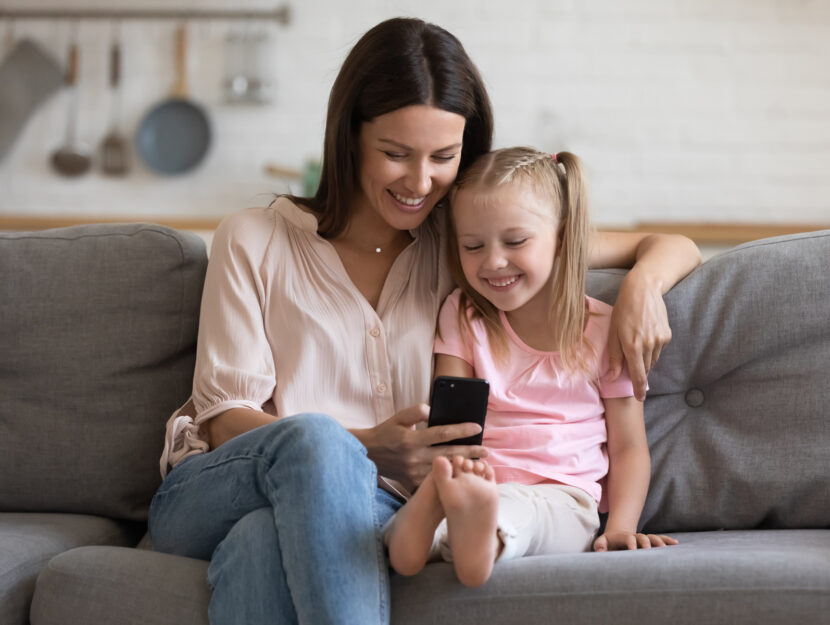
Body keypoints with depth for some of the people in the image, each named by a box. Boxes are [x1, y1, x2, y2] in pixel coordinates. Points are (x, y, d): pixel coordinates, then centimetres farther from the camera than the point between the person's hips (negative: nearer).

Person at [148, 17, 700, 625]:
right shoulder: (252, 242, 6)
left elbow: (671, 247, 18)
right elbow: (224, 415, -2)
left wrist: (642, 281, -8)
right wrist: (362, 449, -20)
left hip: (361, 505, 0)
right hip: (210, 499, 0)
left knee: (266, 540, -37)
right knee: (315, 436, -36)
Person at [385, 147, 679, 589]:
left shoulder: (604, 330, 7)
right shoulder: (462, 316, 14)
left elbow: (628, 449, 9)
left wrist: (621, 527, -8)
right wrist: (452, 467, -22)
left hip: (561, 498, -3)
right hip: (481, 482, 3)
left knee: (513, 508, -40)